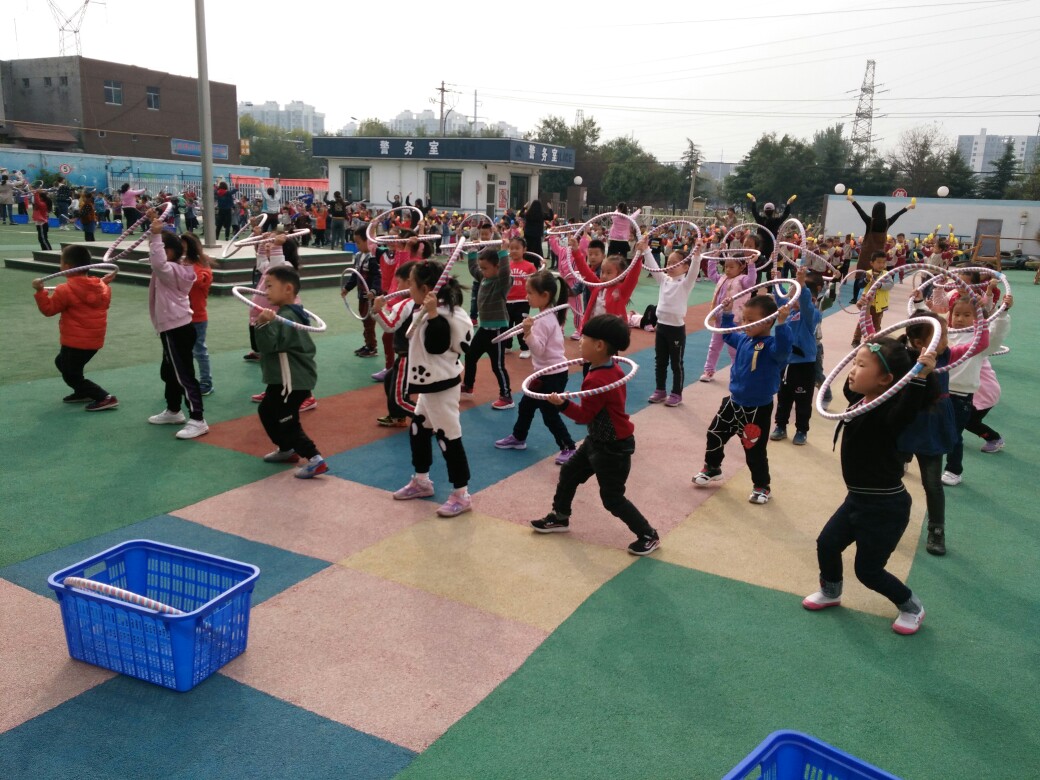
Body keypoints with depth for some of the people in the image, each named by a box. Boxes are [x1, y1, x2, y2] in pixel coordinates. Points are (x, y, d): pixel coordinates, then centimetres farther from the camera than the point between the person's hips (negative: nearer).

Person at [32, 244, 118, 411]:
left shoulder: (65, 290, -18)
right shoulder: (100, 287, 1)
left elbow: (49, 309, -9)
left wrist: (40, 291, -9)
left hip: (76, 342, -8)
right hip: (94, 340, 9)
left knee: (71, 375, 5)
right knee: (62, 362, 30)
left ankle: (105, 398, -6)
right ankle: (83, 393, 35)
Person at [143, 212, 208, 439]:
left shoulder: (170, 271, -16)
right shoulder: (172, 269, 11)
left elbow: (158, 261, -38)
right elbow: (157, 260, 23)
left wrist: (155, 235, -35)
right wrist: (156, 223, 15)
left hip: (177, 330, -10)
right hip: (173, 328, 10)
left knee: (184, 375, -10)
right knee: (169, 372, 22)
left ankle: (197, 420, -9)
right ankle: (173, 411, 36)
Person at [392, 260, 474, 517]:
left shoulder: (441, 315, -21)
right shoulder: (422, 310, 9)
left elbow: (434, 346, -30)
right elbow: (409, 341, 13)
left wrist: (432, 314, -33)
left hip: (441, 386, -11)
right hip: (429, 385, 11)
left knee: (448, 436, -4)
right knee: (418, 429, 21)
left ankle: (461, 495, 6)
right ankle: (421, 481, 38)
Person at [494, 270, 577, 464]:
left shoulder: (544, 320, -22)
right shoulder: (549, 315, 7)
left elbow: (538, 349, -29)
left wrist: (528, 333, -40)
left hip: (553, 375, -10)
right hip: (547, 372, 11)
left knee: (550, 414, -3)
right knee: (526, 405, 21)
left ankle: (569, 448, 8)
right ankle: (518, 438, 37)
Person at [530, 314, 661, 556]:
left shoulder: (596, 380, -31)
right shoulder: (613, 368, -1)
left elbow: (585, 416, -25)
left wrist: (562, 404, -36)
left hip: (613, 448, -10)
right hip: (599, 440, 10)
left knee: (612, 499, 2)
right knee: (569, 473, 21)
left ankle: (648, 536, 18)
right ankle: (560, 517, 39)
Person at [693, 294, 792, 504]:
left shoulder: (771, 345, -22)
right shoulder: (743, 340, 2)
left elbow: (783, 349, -46)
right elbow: (728, 335, 24)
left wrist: (782, 324, -56)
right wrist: (727, 314, 18)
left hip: (757, 409, -7)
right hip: (734, 402, 8)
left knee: (755, 450, 4)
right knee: (715, 434, 19)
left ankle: (762, 487, 25)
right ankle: (712, 469, 42)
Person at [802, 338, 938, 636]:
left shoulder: (887, 412, -27)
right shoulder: (861, 400, -1)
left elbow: (906, 411, -51)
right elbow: (849, 388, 23)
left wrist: (920, 376, -62)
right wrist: (867, 351, 20)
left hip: (885, 507, -8)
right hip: (858, 498, 8)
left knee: (868, 569, 5)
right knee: (827, 544, 17)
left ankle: (912, 608, 32)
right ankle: (830, 592, 45)